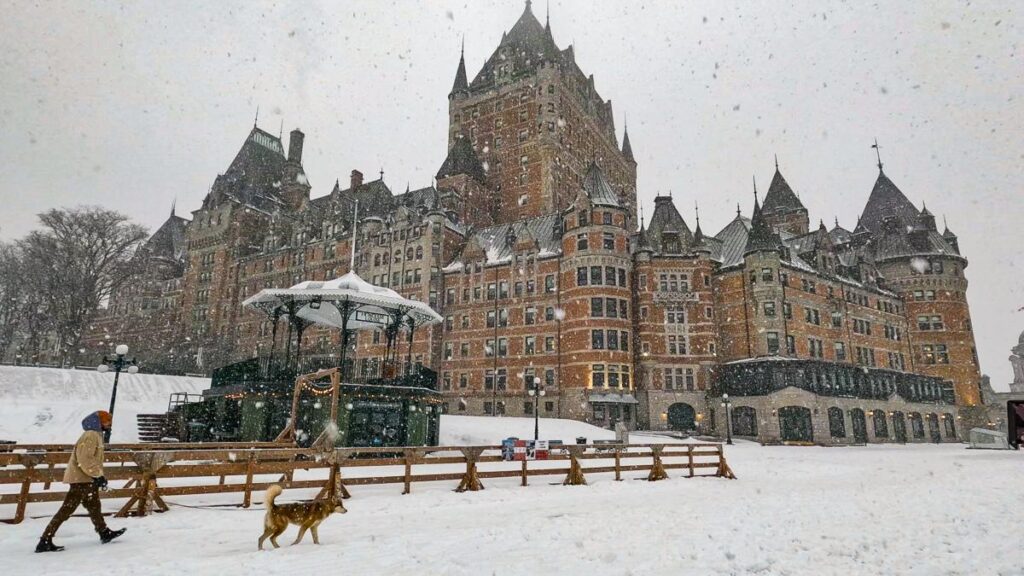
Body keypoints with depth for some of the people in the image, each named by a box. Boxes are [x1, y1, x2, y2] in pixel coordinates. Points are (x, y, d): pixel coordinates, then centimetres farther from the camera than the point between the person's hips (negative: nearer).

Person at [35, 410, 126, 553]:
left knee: (94, 506, 17)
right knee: (67, 509, -7)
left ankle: (104, 533, 26)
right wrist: (98, 475, -22)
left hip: (88, 479, 11)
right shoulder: (91, 436, -16)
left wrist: (98, 476, 19)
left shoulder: (96, 435, 16)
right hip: (81, 479, -11)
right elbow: (85, 460, -24)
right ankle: (45, 541, -1)